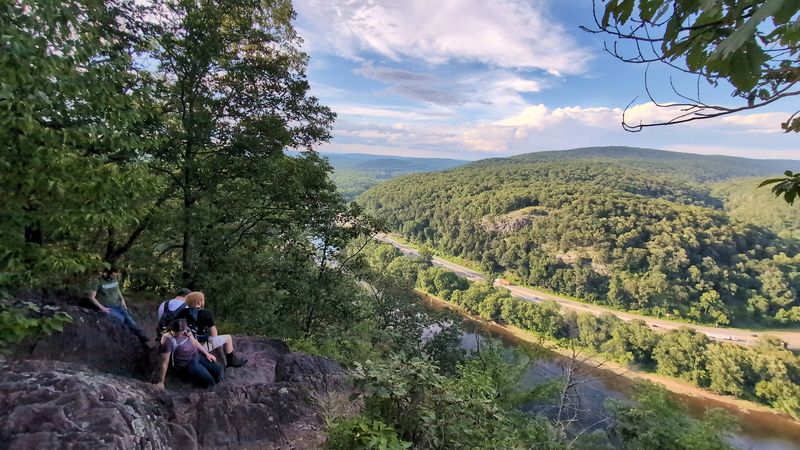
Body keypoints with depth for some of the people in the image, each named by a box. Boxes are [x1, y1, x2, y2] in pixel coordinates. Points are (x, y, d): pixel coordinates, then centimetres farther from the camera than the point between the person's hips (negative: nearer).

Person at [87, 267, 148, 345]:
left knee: (129, 317, -13)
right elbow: (91, 297, -12)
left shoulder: (115, 278, 0)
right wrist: (102, 308, -18)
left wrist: (122, 299, 4)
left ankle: (142, 337, -14)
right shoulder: (97, 280, -16)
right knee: (121, 319, -22)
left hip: (118, 303, 4)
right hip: (106, 306, -4)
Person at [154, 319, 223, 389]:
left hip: (197, 355, 7)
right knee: (209, 382, -18)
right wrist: (161, 382, -16)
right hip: (186, 365, -7)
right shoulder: (167, 341, -26)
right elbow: (164, 363, -22)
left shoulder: (185, 329, -7)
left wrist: (207, 354, 9)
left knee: (219, 370, -2)